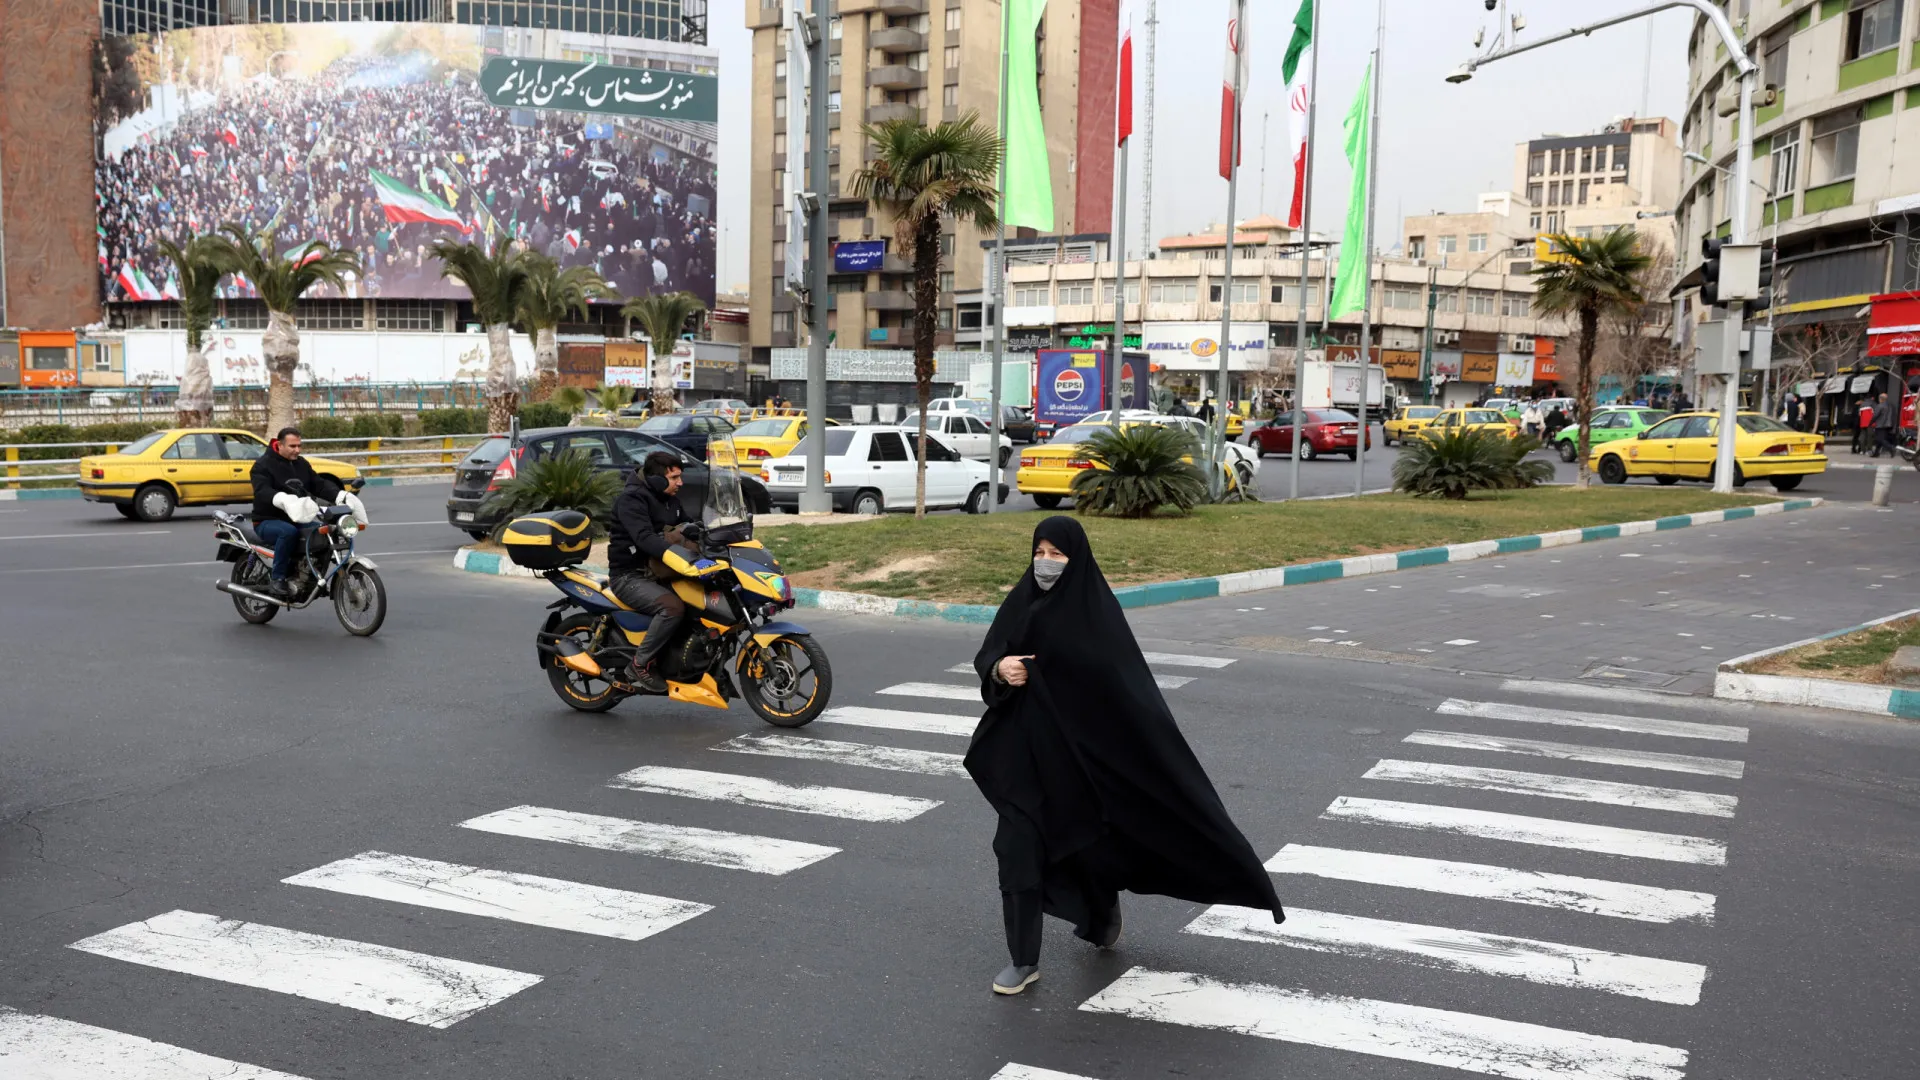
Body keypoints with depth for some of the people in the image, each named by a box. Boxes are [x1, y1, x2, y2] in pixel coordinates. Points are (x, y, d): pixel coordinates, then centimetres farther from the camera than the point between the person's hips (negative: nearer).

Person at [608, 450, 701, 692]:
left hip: (657, 573, 9)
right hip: (630, 577, -9)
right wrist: (682, 559, -46)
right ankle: (640, 665, -18)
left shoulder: (670, 499, 11)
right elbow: (645, 538, -32)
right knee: (674, 607, -32)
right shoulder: (632, 498, -17)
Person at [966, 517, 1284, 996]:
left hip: (1081, 746, -3)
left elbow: (1127, 684, -13)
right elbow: (985, 658, 2)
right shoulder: (1023, 600, 1)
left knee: (1088, 840, 14)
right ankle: (1024, 960, 7)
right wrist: (1000, 667, -20)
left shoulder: (1097, 610, -11)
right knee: (1018, 848, -4)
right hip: (1024, 747, 3)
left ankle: (1102, 914, 46)